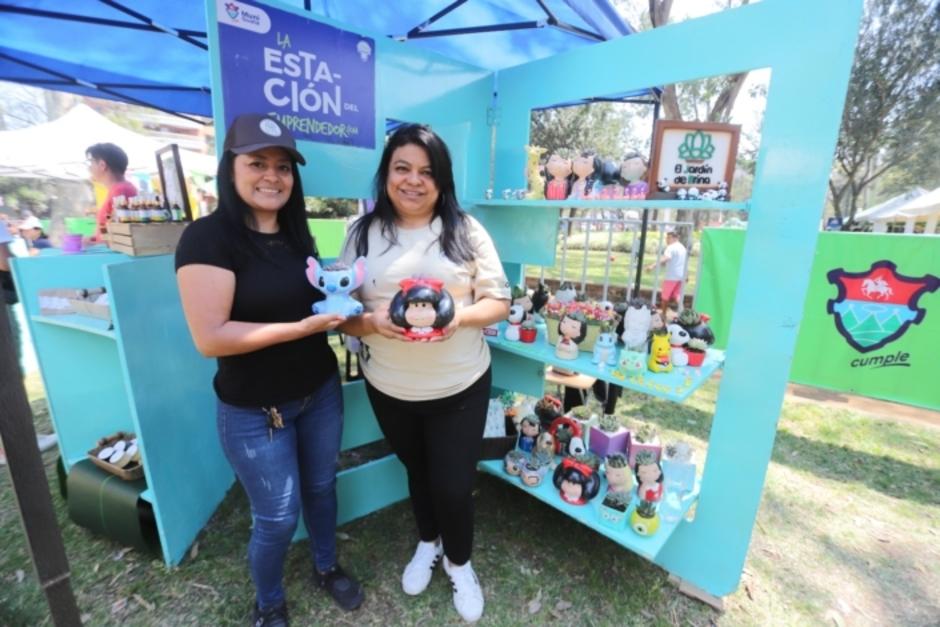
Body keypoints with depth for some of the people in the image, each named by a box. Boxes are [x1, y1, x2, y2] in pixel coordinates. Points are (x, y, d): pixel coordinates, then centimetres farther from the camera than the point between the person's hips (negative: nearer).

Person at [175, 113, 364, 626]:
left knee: (321, 487, 23)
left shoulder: (296, 233, 4)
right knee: (276, 516, 11)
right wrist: (300, 327, -27)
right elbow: (210, 337, -24)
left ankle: (327, 568, 50)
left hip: (320, 391, 6)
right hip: (253, 410, -6)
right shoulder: (208, 237, -17)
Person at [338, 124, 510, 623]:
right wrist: (371, 322, -23)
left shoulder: (465, 230, -7)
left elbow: (499, 301, -5)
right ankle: (427, 543, 56)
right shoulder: (362, 233, -3)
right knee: (417, 471, 25)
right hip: (388, 389, 2)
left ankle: (459, 562, 44)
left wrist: (461, 316, -25)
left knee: (453, 484, 10)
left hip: (460, 387, -2)